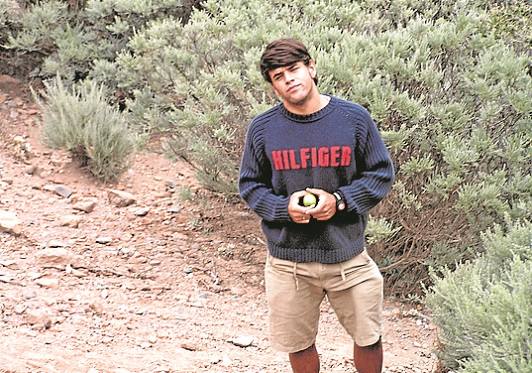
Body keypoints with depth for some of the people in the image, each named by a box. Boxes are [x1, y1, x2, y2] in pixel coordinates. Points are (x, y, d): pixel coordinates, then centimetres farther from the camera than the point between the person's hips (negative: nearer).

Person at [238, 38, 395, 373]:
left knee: (368, 339, 14)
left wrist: (339, 201, -15)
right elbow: (250, 186, 5)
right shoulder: (262, 129, -4)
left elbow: (382, 174, 1)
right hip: (289, 262, 1)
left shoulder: (354, 118, -6)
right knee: (299, 346, 16)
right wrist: (284, 207, -15)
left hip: (348, 254, 0)